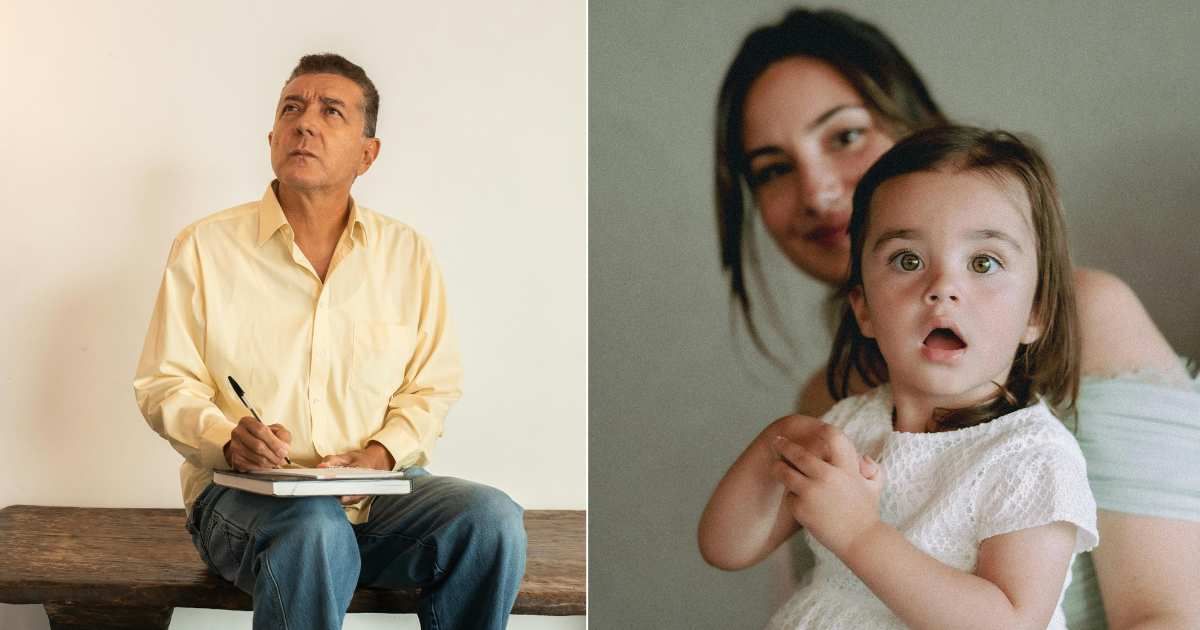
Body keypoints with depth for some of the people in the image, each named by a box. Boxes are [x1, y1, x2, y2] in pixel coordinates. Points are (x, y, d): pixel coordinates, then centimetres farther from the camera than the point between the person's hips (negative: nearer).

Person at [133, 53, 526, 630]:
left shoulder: (407, 253, 9)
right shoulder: (204, 247, 2)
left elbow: (434, 385, 12)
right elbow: (163, 386, 3)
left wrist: (383, 452, -8)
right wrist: (228, 439, -17)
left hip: (376, 491, 3)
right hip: (243, 494, -3)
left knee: (491, 518, -25)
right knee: (315, 532, -38)